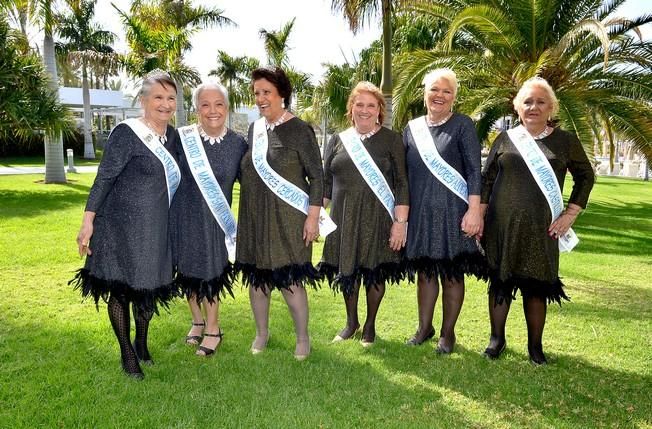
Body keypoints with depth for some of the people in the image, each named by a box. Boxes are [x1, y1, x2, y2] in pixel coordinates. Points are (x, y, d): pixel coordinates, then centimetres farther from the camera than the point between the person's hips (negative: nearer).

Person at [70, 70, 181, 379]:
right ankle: (127, 354, 24)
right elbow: (104, 179, -14)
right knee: (121, 289, 7)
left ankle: (142, 344, 38)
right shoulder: (126, 134, -15)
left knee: (149, 287, 17)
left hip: (156, 229, 6)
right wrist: (88, 221, -15)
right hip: (121, 226, -6)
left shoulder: (172, 136, 5)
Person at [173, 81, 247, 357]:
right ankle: (197, 321, 38)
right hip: (184, 215, 1)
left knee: (210, 271, 7)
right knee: (188, 269, 15)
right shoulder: (182, 138, -8)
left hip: (215, 219, -1)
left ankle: (212, 329, 28)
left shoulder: (237, 144, -6)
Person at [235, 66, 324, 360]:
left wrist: (313, 216, -14)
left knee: (289, 280, -1)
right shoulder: (254, 129, 9)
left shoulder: (299, 130, -8)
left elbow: (316, 175, -9)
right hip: (254, 218, 6)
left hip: (287, 218, -5)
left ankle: (302, 338, 20)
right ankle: (261, 333, 32)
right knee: (256, 277, 12)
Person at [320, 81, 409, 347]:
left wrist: (400, 222, -11)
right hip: (344, 219, 3)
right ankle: (351, 322, 31)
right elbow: (326, 182, 12)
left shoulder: (391, 140, -1)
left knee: (374, 272, 7)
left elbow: (401, 183, -5)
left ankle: (370, 325, 28)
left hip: (378, 220, -3)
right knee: (346, 269, 10)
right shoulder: (338, 141, 9)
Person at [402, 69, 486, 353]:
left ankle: (447, 332, 21)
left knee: (452, 274, 6)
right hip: (419, 212, 4)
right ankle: (424, 328, 27)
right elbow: (403, 172, 12)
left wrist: (474, 210, -15)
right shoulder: (412, 127, 9)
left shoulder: (462, 125, -2)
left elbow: (474, 170, -7)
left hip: (452, 212, -3)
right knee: (425, 271, 12)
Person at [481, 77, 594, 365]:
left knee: (536, 286, 6)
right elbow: (487, 178, 9)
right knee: (499, 280, 8)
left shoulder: (565, 141, 3)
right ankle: (497, 338, 24)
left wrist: (571, 214, 1)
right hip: (501, 225, 1)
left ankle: (535, 345, 23)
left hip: (540, 229, -1)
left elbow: (585, 176, 10)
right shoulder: (505, 139, 6)